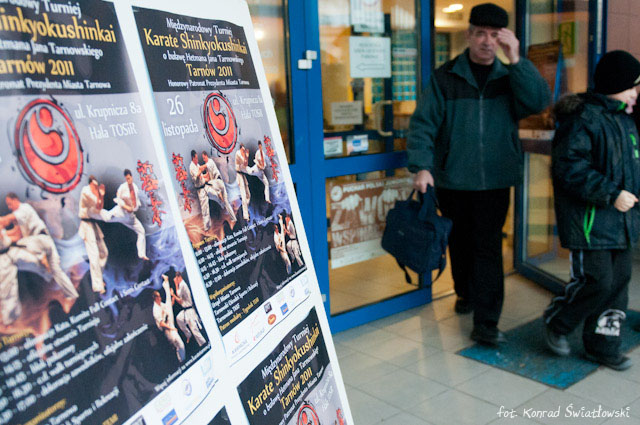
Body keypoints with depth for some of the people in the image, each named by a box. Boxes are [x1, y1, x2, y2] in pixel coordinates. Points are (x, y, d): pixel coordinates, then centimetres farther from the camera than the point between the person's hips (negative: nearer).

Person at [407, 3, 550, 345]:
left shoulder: (509, 78, 6)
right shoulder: (445, 77, 0)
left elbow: (539, 102, -11)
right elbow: (423, 123, -5)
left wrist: (516, 60, -17)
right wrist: (421, 166, -17)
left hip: (494, 182, 0)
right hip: (452, 181, 0)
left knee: (488, 249, -4)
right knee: (460, 243, 16)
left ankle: (485, 323, 0)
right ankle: (465, 294, 41)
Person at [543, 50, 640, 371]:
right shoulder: (582, 117, -14)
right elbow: (569, 168, -22)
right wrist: (612, 193, -23)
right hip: (589, 221, -9)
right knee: (596, 281, -8)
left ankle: (603, 344, 25)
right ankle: (556, 323, 18)